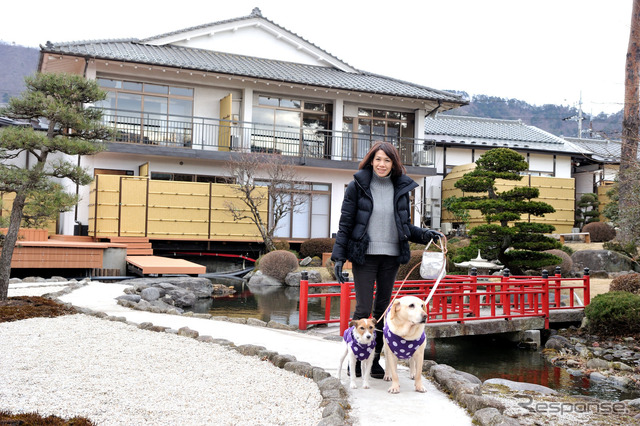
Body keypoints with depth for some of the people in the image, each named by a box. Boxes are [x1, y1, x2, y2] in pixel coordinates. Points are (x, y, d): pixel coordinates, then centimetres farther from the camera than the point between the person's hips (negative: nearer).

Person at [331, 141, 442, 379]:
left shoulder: (401, 188, 8)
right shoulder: (357, 186, -2)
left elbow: (405, 225, 15)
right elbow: (345, 223, -2)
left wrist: (425, 235, -2)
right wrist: (339, 256, -8)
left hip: (391, 256, 4)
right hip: (364, 255, -4)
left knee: (383, 308, 9)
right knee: (363, 308, -5)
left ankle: (375, 359, 19)